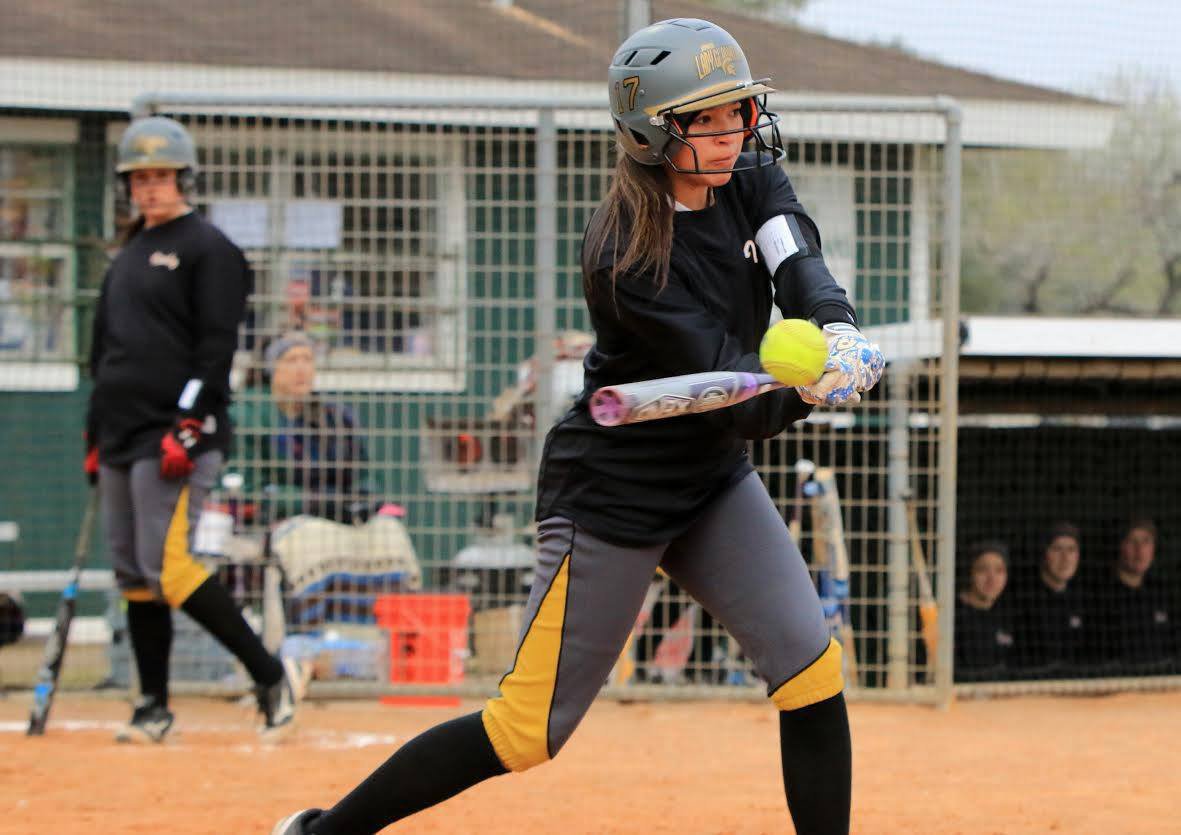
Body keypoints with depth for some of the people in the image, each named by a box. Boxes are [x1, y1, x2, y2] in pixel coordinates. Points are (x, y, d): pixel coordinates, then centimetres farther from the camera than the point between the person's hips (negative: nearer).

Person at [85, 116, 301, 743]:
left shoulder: (208, 250, -4)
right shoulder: (128, 256, 20)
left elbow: (217, 345, -12)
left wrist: (189, 426, -19)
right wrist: (97, 435, 20)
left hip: (178, 437, -9)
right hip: (123, 439, 9)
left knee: (169, 569, -16)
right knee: (132, 575, 7)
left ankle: (270, 676, -8)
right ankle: (153, 708, 13)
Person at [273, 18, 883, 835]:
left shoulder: (750, 179, -3)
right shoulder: (627, 258, -25)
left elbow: (802, 270, -20)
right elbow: (741, 404, -26)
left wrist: (839, 336, -42)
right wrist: (811, 385, -46)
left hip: (713, 481, 7)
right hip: (613, 496, -7)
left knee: (814, 672, -5)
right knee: (530, 729, -5)